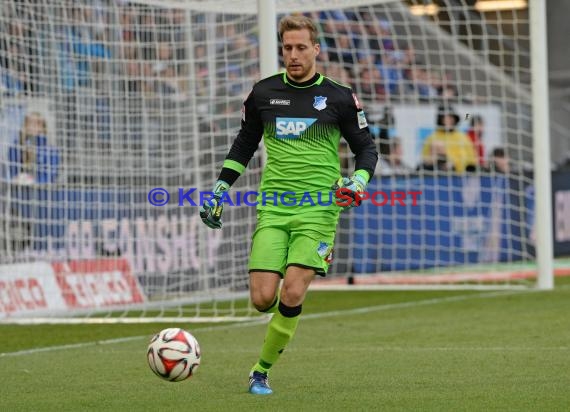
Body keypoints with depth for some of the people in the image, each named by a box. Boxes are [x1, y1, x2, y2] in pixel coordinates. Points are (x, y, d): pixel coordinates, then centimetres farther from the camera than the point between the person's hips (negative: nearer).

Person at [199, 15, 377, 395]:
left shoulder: (339, 98, 2)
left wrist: (359, 181, -10)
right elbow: (245, 143, 22)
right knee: (263, 299, -11)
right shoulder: (264, 92, 9)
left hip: (318, 209, -2)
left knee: (292, 294, -17)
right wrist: (220, 189, 16)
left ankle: (262, 371, 0)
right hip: (272, 209, 2)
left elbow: (366, 148, 10)